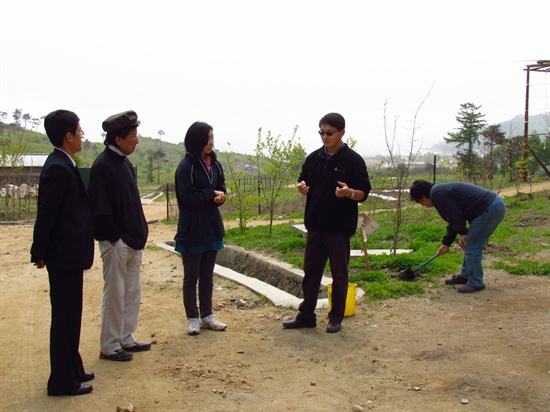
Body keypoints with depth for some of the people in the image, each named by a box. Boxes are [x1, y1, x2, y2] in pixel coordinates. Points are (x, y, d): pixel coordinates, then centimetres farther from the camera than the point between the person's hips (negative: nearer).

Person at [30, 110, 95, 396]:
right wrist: (40, 253, -12)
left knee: (69, 316, 18)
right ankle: (63, 381, 14)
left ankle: (71, 370, 32)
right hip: (65, 256, -10)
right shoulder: (58, 169, -20)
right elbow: (46, 215, -19)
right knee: (65, 318, 1)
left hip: (69, 254, 10)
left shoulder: (63, 165, 10)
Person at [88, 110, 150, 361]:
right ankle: (109, 346, 14)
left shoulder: (125, 163, 12)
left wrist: (141, 231, 11)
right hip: (116, 243, -9)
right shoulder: (103, 165, -16)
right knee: (115, 295, 1)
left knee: (132, 293, 15)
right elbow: (101, 208, -19)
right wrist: (114, 237, -16)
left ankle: (126, 338, 28)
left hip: (133, 241, 9)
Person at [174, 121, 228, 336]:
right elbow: (188, 198, -17)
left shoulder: (214, 164, 5)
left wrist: (220, 196, -9)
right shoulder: (186, 166, -14)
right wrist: (211, 194, -10)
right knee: (191, 277, 7)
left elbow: (221, 187, 13)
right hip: (192, 230, -6)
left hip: (212, 228, 6)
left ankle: (207, 315, 24)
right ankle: (193, 318, 18)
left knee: (207, 276, 13)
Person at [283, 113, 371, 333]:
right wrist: (302, 187, -9)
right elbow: (304, 181, 15)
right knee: (311, 271, 11)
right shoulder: (314, 157, 6)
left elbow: (363, 193, -9)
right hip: (315, 224, 5)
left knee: (339, 274, 7)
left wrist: (349, 192, -31)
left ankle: (336, 317, 21)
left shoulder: (353, 160, -8)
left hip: (340, 227, -5)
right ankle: (306, 315, 22)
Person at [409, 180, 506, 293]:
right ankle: (465, 276, 30)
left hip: (490, 209, -11)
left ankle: (475, 283, 7)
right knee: (469, 245, 19)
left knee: (472, 247, -3)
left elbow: (455, 215, -17)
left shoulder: (437, 194, -13)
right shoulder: (441, 191, 20)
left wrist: (462, 233, -1)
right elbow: (453, 221, 27)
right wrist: (446, 243, 30)